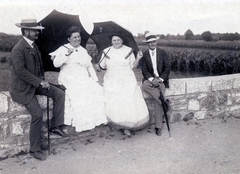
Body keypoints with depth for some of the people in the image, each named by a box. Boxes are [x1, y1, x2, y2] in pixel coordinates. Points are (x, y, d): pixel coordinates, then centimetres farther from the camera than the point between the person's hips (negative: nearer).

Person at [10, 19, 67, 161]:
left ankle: (56, 126, 1)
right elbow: (21, 71, -26)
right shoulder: (19, 49, -18)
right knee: (37, 114, -19)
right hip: (23, 88, -8)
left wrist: (43, 79, 2)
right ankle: (35, 149, -4)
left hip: (37, 84, 9)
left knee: (60, 94, -6)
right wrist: (40, 82, -24)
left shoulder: (34, 46, 9)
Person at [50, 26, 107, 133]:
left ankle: (96, 119, -11)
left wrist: (95, 80, 12)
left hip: (84, 79, 5)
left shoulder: (83, 50, 19)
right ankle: (78, 125, -20)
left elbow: (89, 66, 22)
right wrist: (67, 54, -23)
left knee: (96, 90, -20)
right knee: (78, 95, -31)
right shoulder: (63, 49, 3)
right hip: (69, 79, -5)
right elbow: (56, 64, -12)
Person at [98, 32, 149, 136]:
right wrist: (98, 67, -4)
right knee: (114, 100, -18)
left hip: (127, 80, 0)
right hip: (112, 81, 1)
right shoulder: (106, 52, 8)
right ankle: (119, 124, -4)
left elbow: (133, 66, 9)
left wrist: (138, 59, -5)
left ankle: (127, 126, -5)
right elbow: (102, 66, 14)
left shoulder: (128, 51, 8)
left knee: (129, 99, -15)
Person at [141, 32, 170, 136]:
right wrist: (152, 79, -19)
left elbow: (167, 68, 0)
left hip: (161, 79, -1)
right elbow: (144, 70, -1)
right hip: (150, 79, 1)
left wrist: (160, 79, -14)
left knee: (158, 102, -20)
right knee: (145, 85, -35)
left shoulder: (163, 53, 4)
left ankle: (158, 126, -14)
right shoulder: (145, 55, 5)